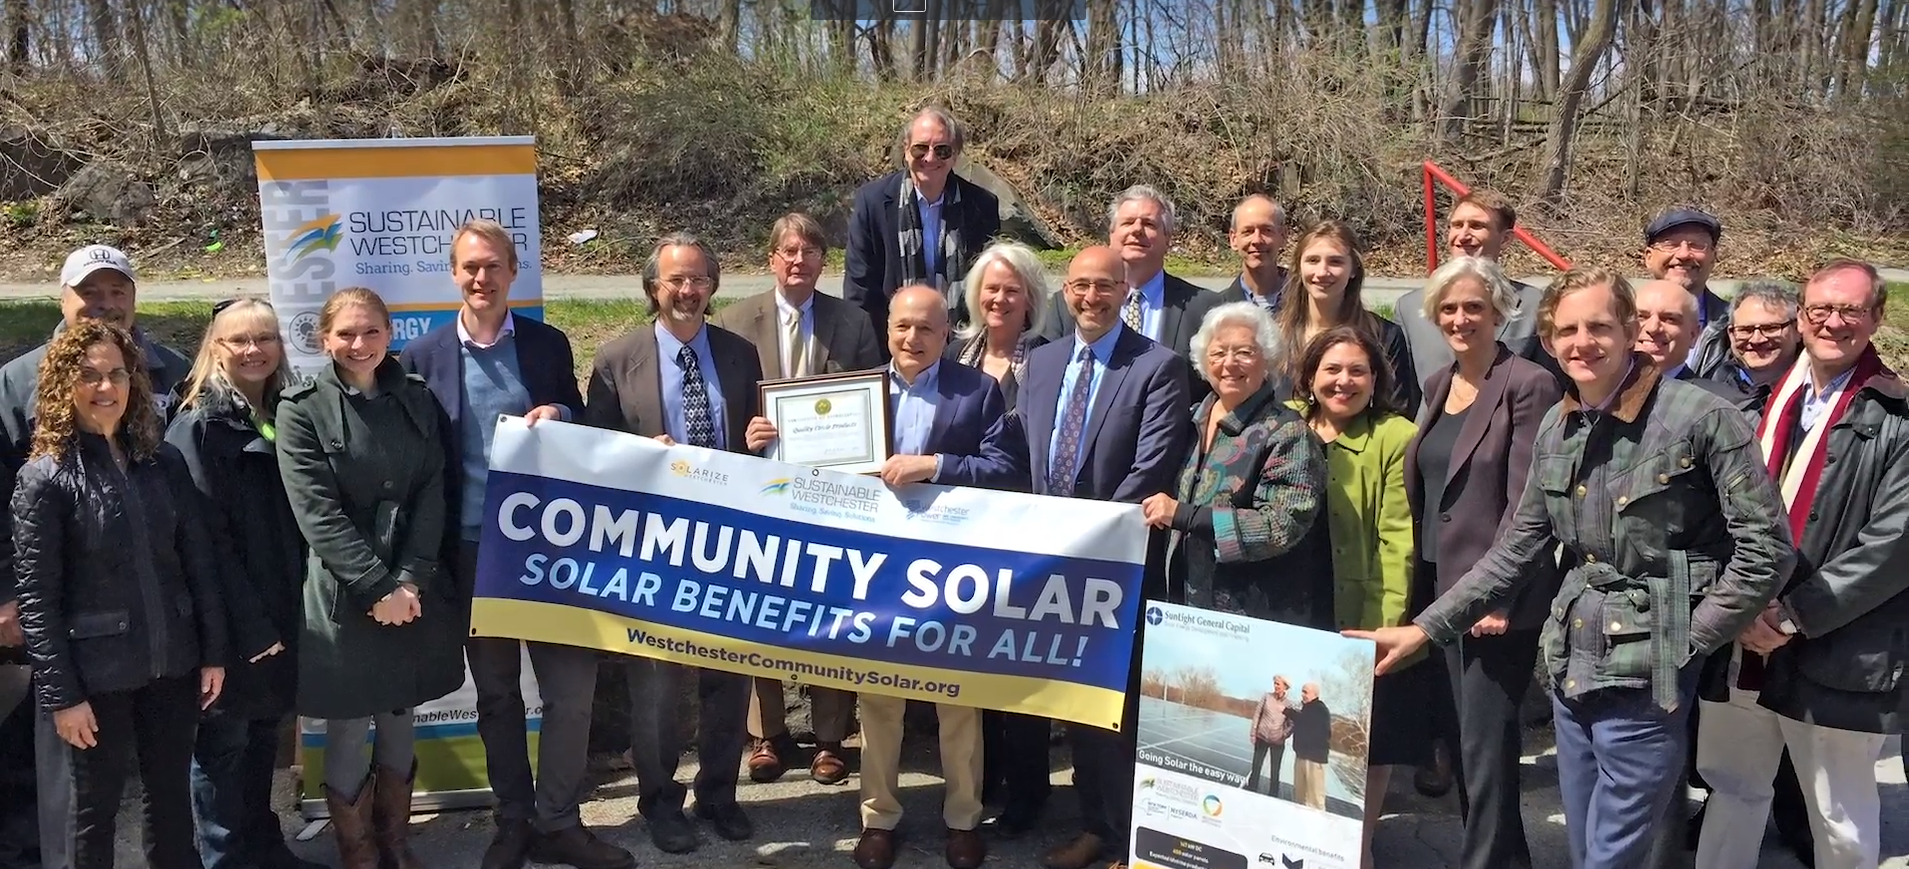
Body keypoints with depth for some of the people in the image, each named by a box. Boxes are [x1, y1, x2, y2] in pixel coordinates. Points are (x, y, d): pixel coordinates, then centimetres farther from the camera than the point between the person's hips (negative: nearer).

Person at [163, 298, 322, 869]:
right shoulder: (198, 425, -11)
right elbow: (205, 537, -16)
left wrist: (293, 608, 7)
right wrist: (250, 626, -18)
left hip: (280, 612, 6)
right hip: (228, 624, -6)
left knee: (264, 732, 17)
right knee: (223, 742, 6)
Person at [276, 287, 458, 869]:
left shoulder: (416, 399, 6)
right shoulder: (302, 410, -6)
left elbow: (431, 494, 0)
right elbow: (318, 515, -12)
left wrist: (409, 580, -12)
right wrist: (377, 588, -17)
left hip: (413, 591, 4)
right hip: (344, 595, -3)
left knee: (398, 722, 14)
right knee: (347, 733, 5)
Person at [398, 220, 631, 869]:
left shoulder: (549, 345, 3)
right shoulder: (422, 358, 1)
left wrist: (559, 415, -12)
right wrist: (431, 554, -3)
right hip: (472, 550, 0)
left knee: (572, 687, 0)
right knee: (496, 695, 12)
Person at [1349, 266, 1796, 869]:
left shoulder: (1700, 418, -14)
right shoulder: (1556, 429, 6)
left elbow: (1768, 546, -12)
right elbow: (1515, 550, 11)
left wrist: (1686, 640, -10)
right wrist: (1426, 628, 7)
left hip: (1644, 682, -6)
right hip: (1571, 671, 6)